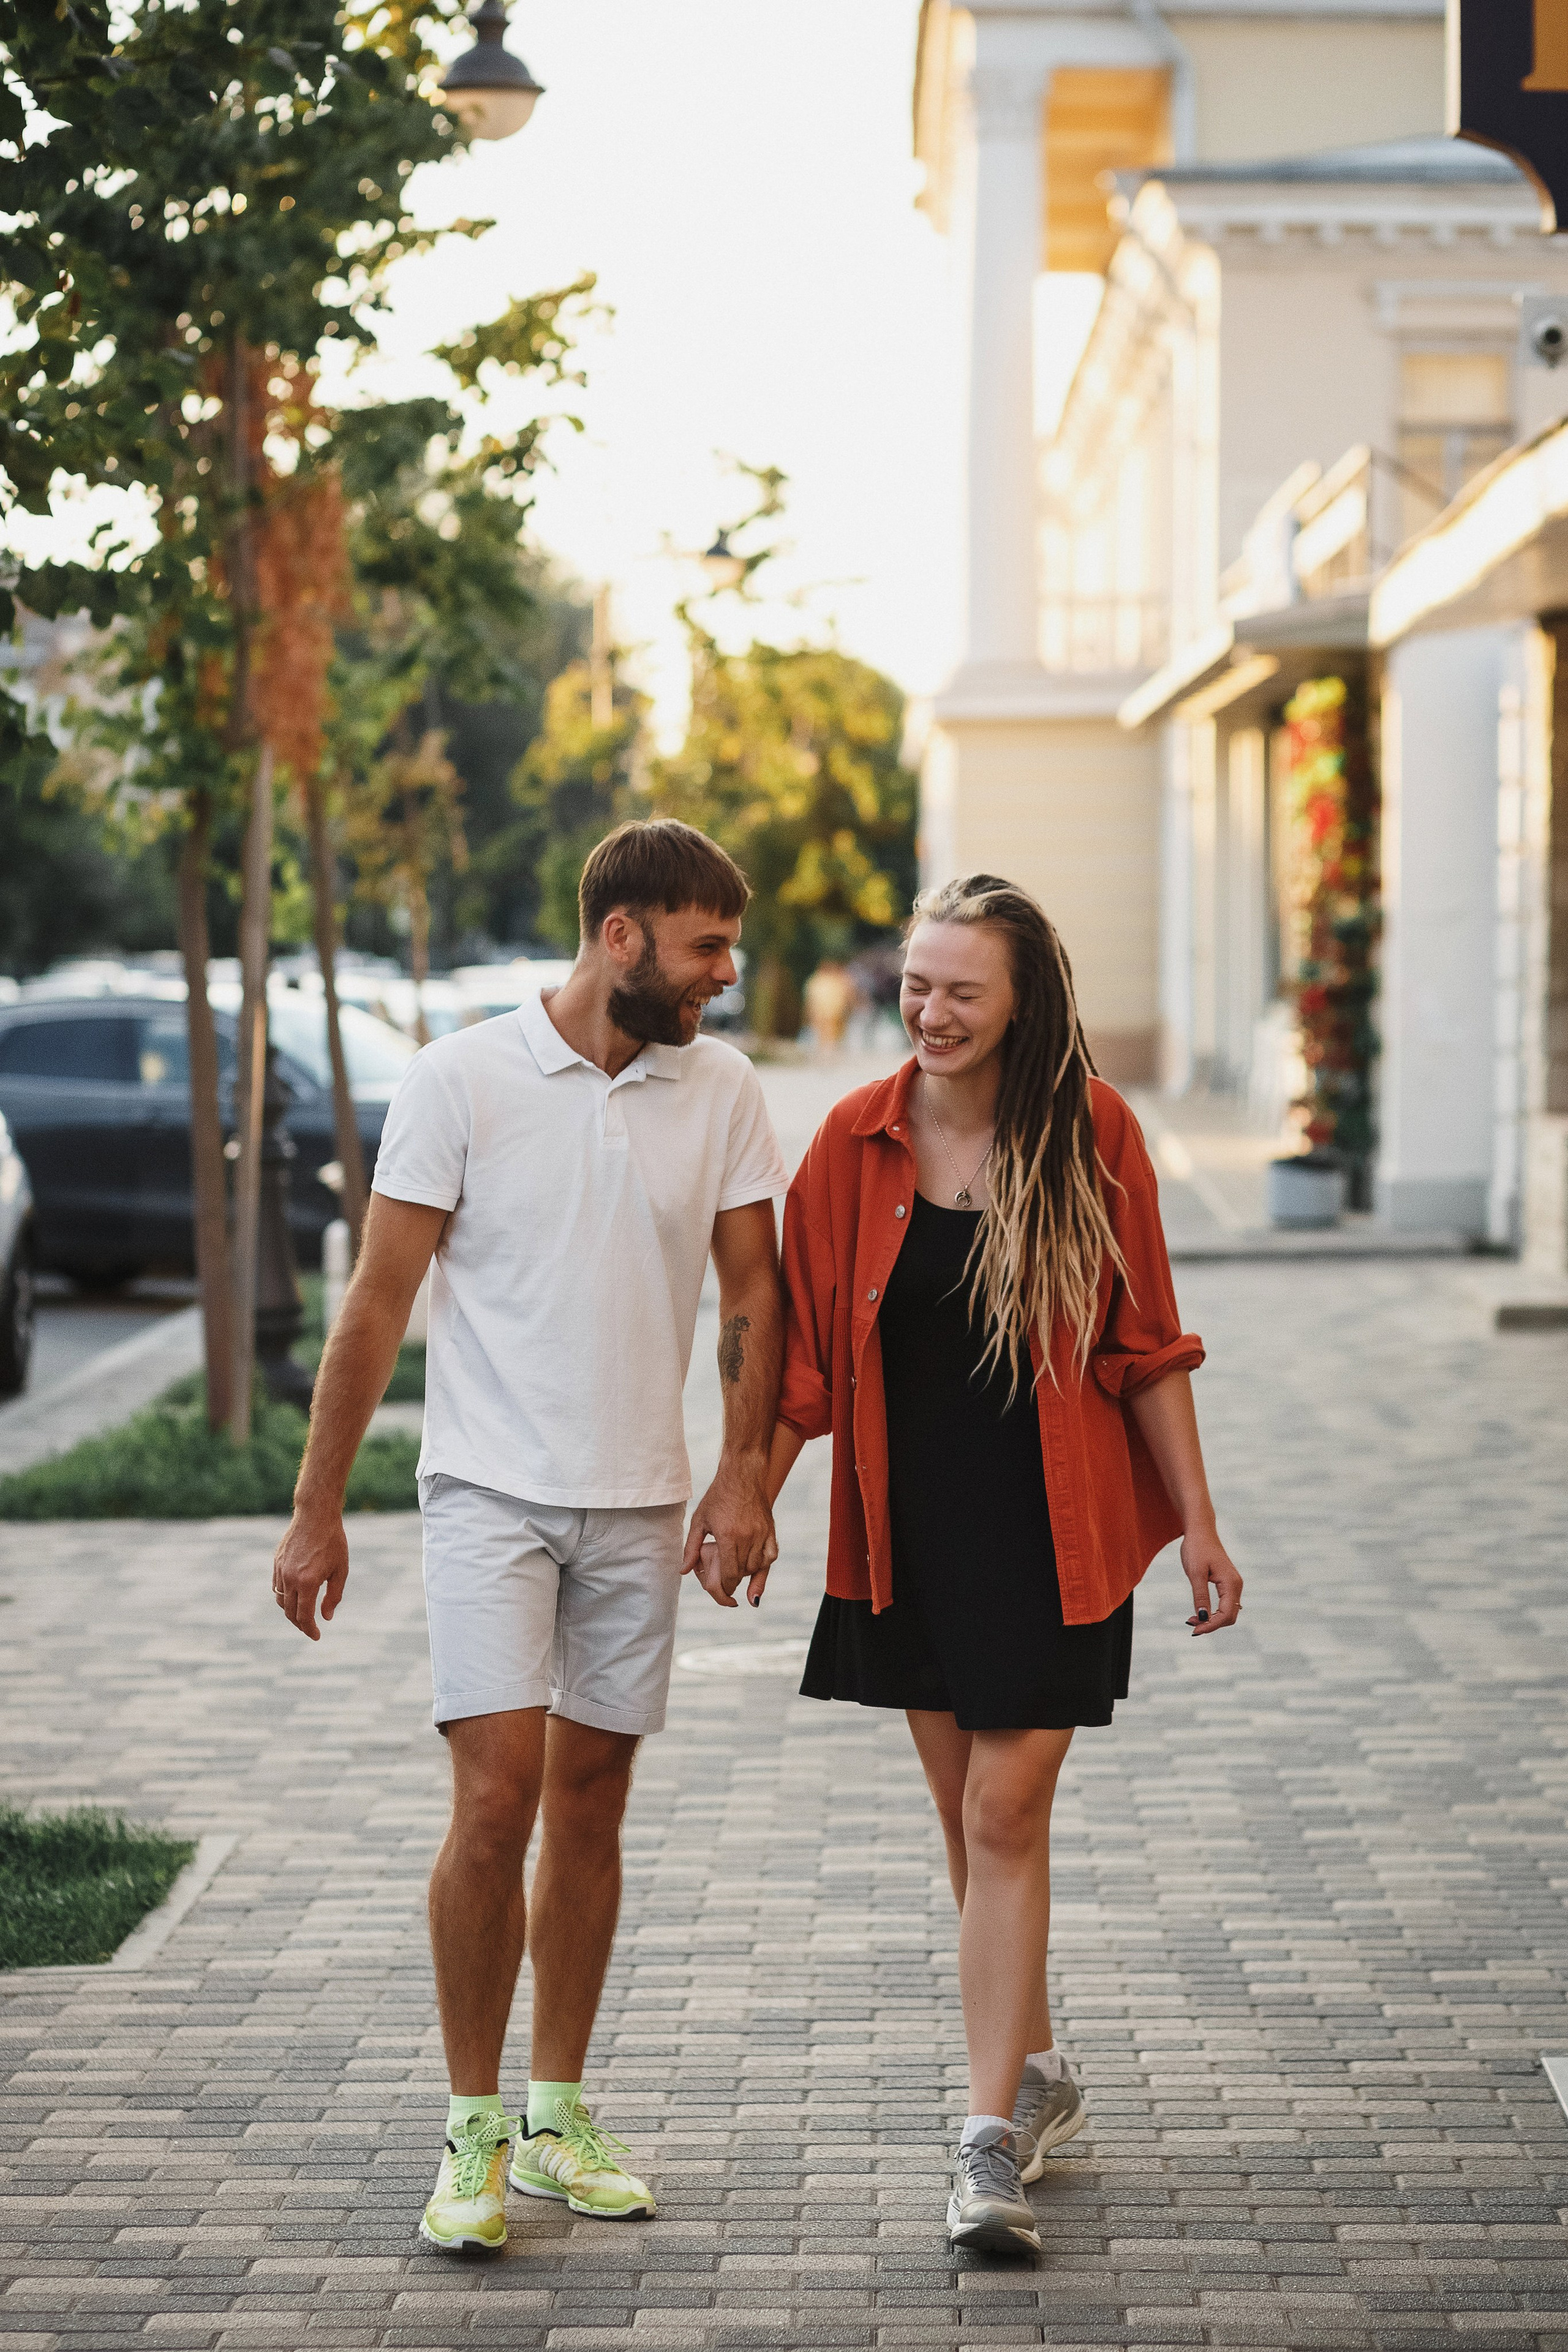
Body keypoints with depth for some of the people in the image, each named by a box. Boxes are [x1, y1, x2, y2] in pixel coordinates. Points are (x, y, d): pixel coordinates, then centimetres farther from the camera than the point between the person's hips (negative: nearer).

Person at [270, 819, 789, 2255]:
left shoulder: (723, 1093, 3)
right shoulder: (461, 1082, -7)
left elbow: (752, 1295, 6)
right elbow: (379, 1299, -5)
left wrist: (745, 1477, -7)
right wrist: (318, 1510, -5)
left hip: (640, 1504, 4)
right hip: (491, 1491, -4)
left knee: (591, 1805, 9)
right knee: (496, 1798, -12)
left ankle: (558, 2113, 20)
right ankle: (473, 2131, 0)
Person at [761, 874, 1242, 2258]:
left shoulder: (1090, 1133, -6)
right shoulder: (858, 1140, -1)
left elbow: (1146, 1347, 0)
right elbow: (803, 1355, 5)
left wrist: (1198, 1522, 0)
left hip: (1052, 1530, -3)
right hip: (910, 1528, 3)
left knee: (1006, 1814, -8)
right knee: (967, 1815, 12)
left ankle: (993, 2141, -6)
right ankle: (1038, 2077, 30)